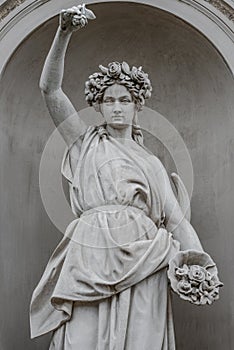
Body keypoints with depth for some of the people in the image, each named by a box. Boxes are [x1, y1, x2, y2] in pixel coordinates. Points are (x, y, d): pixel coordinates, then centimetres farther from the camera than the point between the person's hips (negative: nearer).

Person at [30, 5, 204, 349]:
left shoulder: (151, 163, 19)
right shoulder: (86, 143, 15)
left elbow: (176, 219, 12)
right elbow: (50, 88, 5)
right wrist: (64, 33, -5)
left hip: (141, 260, 2)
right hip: (91, 255, -1)